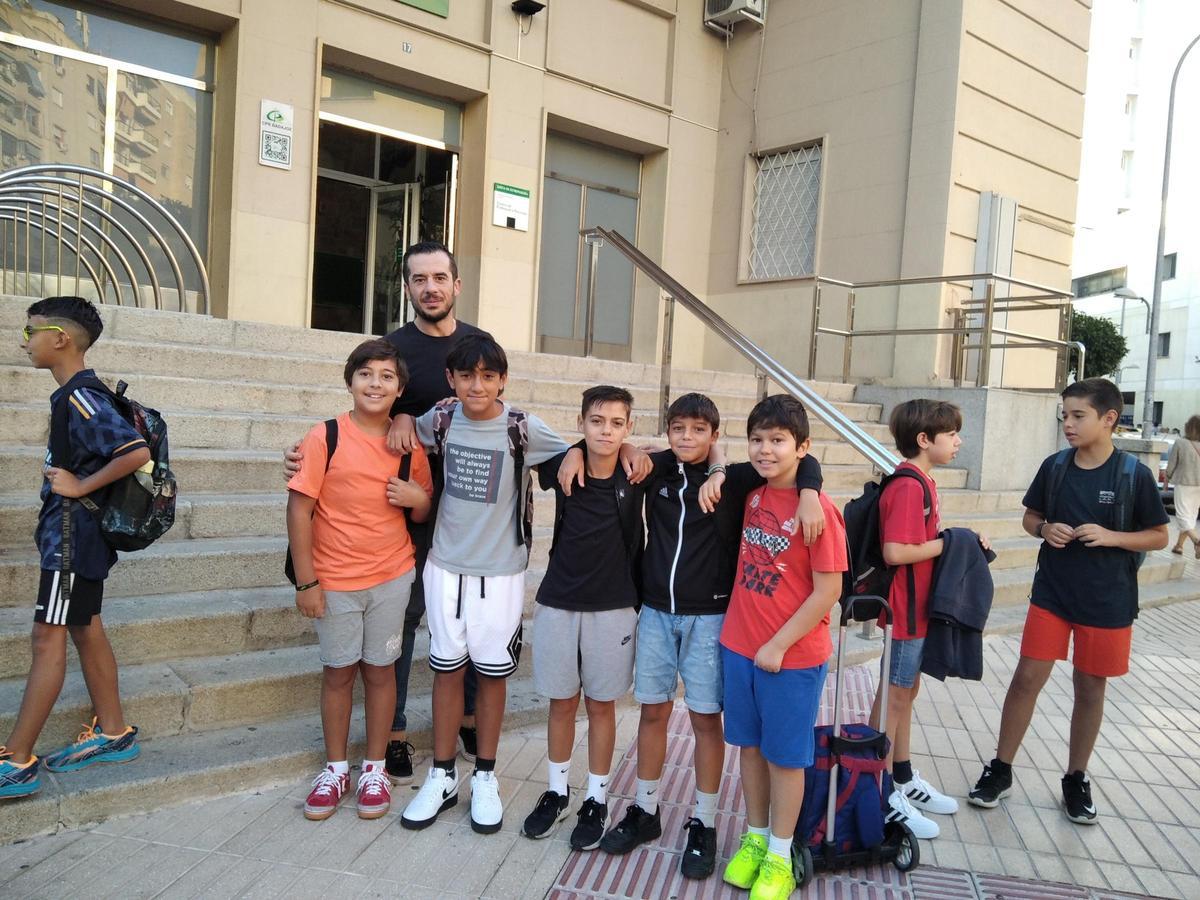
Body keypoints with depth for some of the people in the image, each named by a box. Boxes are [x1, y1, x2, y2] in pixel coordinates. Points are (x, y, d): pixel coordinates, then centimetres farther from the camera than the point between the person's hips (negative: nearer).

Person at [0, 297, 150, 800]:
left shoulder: (80, 397, -19)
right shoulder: (75, 395, 11)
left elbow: (137, 452, -30)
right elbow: (95, 454, 19)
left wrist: (81, 487, -21)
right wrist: (68, 482, 7)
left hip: (71, 530, -10)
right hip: (78, 530, 10)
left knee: (48, 638, -5)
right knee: (85, 629, 15)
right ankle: (113, 734, 25)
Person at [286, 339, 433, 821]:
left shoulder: (409, 444, -1)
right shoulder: (325, 438, -10)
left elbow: (423, 514, 10)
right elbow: (299, 509, -10)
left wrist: (420, 498, -14)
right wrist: (306, 581, -11)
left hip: (392, 577, 2)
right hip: (335, 581, -2)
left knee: (380, 669, 12)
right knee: (338, 672, 12)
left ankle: (375, 768, 28)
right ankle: (335, 768, 30)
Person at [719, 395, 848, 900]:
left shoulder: (818, 510, -16)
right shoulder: (750, 497, 1)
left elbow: (828, 592, -15)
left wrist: (779, 645, -13)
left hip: (792, 655, -5)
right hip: (738, 646, 5)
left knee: (785, 756, 10)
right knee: (750, 746, 17)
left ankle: (779, 858, 28)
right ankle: (754, 839, 36)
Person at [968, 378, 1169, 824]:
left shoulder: (1134, 476, -9)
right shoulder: (1054, 467, -2)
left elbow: (1159, 536, -2)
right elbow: (1030, 516, 11)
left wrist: (1109, 536, -18)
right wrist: (1045, 529, -12)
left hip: (1107, 602, -1)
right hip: (1052, 593, 2)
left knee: (1090, 688, 11)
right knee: (1027, 677, 0)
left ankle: (1076, 779, 29)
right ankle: (1000, 770, 14)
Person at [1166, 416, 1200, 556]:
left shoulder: (1180, 444, -12)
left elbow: (1171, 465, -5)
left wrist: (1167, 479, 12)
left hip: (1184, 484, -4)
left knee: (1183, 515, -1)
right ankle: (1179, 545, 24)